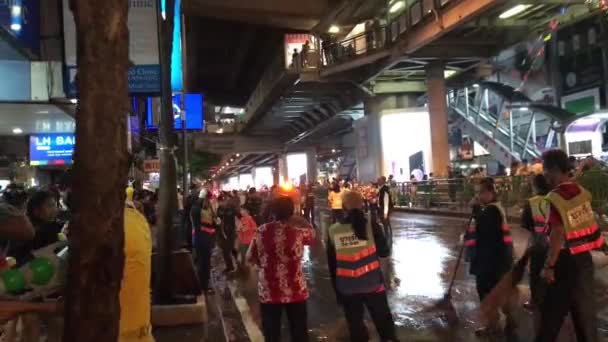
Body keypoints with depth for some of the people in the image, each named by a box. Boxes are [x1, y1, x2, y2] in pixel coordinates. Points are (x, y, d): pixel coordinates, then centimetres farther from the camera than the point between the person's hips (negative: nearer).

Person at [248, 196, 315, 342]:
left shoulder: (261, 231, -7)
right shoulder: (299, 230, -11)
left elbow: (250, 258, 5)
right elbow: (312, 233, 13)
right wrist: (299, 220, 21)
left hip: (268, 292, 1)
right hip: (295, 291, -1)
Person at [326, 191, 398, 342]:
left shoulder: (333, 231, -6)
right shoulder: (372, 225, -11)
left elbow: (331, 264, 2)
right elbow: (384, 252, -1)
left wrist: (337, 290, 13)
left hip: (347, 288, 1)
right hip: (372, 284, -1)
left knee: (355, 326, 16)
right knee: (383, 321, 15)